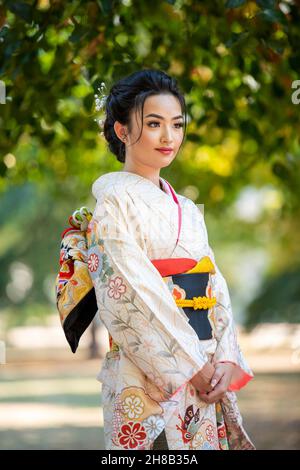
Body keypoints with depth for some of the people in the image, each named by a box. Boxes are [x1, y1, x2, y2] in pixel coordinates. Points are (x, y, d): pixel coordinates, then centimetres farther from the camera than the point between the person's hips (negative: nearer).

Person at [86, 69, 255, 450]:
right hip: (147, 380, -6)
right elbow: (127, 296, -14)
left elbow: (216, 291, 11)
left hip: (206, 376, 7)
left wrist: (227, 362, -5)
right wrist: (192, 368, -14)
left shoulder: (187, 211, 16)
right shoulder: (114, 201, -5)